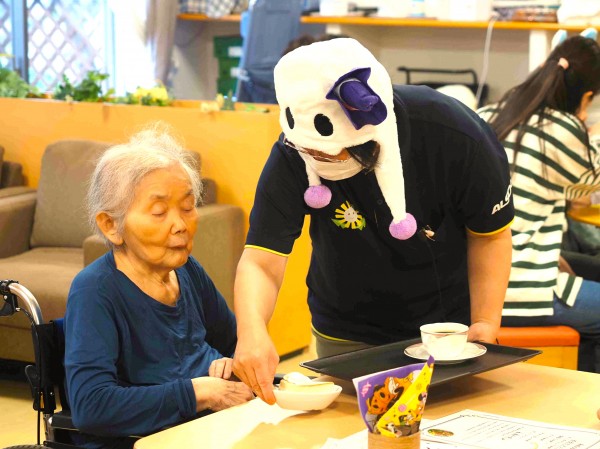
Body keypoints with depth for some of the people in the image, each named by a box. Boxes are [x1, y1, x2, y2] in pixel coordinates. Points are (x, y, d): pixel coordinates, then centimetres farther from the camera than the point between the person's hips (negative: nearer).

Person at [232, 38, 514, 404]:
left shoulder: (455, 137, -28)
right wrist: (252, 332, -49)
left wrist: (485, 325, -18)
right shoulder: (294, 154, -27)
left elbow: (491, 233, -11)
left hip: (449, 330, 0)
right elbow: (262, 260, -30)